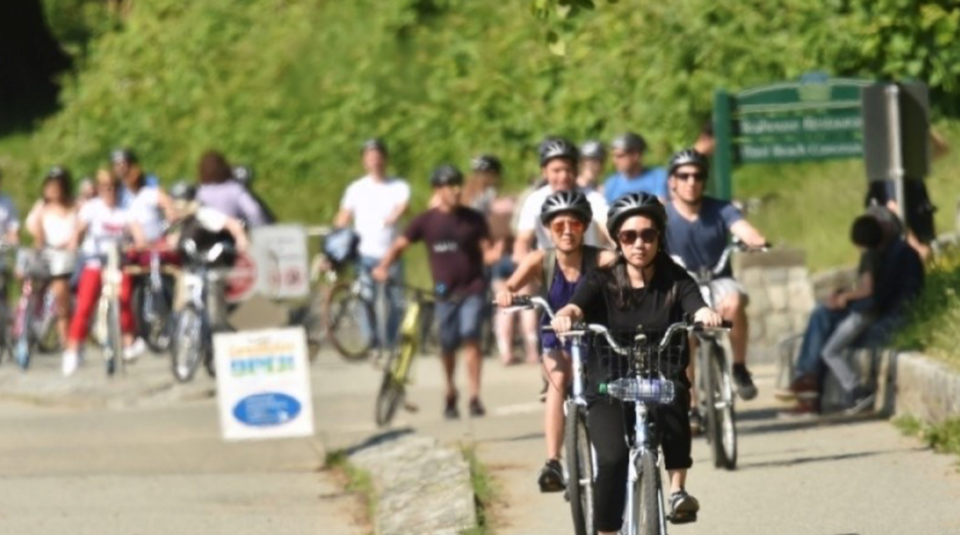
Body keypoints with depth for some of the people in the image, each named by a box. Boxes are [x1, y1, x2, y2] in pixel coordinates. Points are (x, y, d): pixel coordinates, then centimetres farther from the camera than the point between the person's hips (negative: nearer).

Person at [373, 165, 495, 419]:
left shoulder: (473, 219, 0)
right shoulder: (426, 221, 1)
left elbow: (486, 252, 0)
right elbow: (400, 245, 3)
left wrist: (497, 253, -23)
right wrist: (383, 266, -13)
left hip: (472, 288, -2)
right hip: (445, 291, 2)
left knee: (470, 338, -17)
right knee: (447, 346, 8)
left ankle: (474, 397, -13)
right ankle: (450, 394, 30)